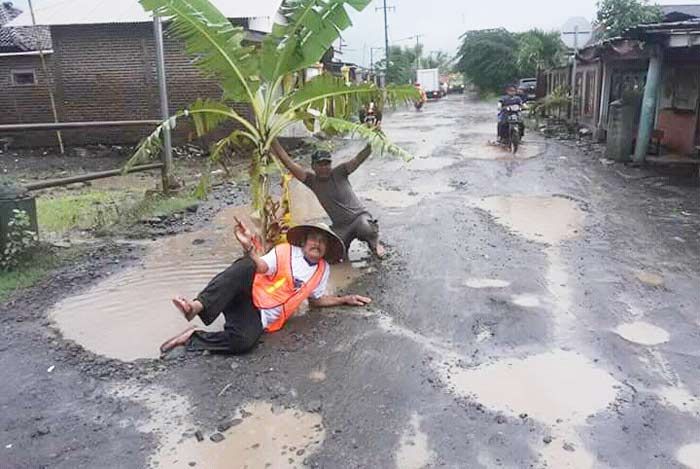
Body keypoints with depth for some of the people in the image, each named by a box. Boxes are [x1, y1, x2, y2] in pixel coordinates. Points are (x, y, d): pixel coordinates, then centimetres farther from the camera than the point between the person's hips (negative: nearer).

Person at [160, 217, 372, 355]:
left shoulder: (323, 270, 16)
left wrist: (345, 299, 20)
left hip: (262, 317, 3)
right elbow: (261, 267, -15)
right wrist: (249, 247, -34)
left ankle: (191, 337, -16)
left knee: (243, 342, -34)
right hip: (247, 295, -2)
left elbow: (317, 300, 27)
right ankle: (199, 306, -48)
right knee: (246, 267, -38)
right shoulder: (286, 251, 3)